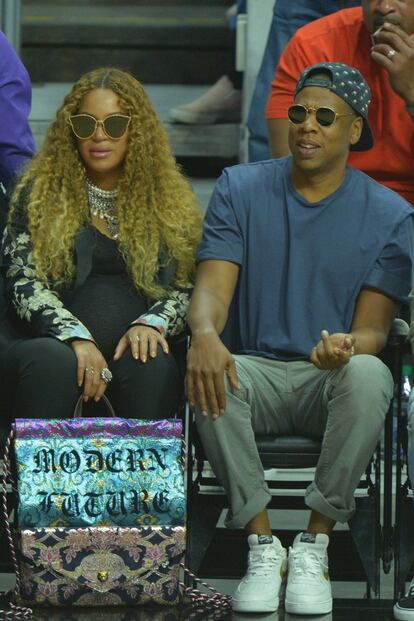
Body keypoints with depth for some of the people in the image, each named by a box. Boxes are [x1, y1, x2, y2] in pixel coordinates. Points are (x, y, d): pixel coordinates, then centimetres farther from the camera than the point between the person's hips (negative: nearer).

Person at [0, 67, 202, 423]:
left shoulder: (169, 199, 15)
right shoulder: (40, 193, 10)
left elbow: (186, 286, 12)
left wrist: (153, 323, -12)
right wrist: (76, 337, -17)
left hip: (134, 345, 1)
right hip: (56, 342, -1)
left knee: (152, 365, -34)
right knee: (53, 360, -36)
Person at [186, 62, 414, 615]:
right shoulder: (240, 189, 5)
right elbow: (213, 286, -5)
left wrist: (347, 347, -30)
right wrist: (204, 333, -31)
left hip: (333, 381, -1)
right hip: (256, 369, 1)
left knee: (368, 374, -37)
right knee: (207, 371, -34)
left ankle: (316, 544, -24)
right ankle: (263, 546, -24)